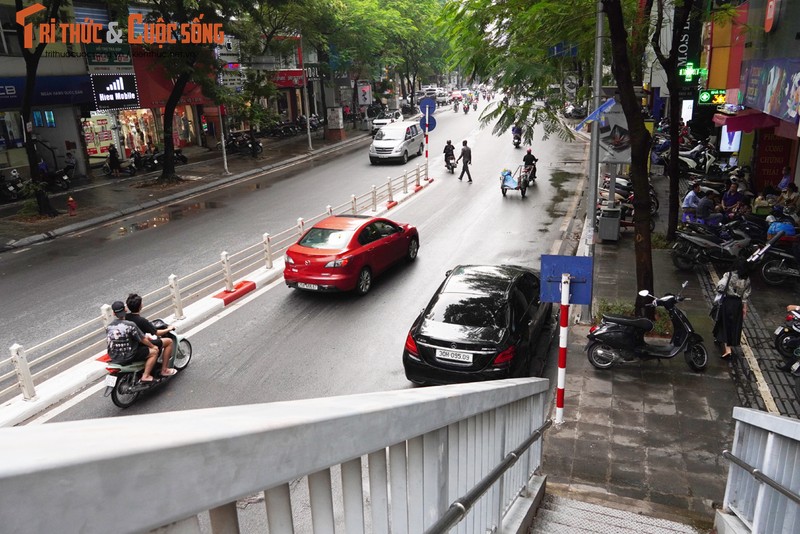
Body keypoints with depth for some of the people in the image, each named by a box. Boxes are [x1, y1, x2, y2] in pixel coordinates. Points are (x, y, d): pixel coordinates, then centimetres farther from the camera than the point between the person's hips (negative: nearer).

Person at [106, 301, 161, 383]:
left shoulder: (108, 327, -1)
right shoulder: (130, 325, -20)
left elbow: (109, 341, 14)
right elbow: (143, 340, -12)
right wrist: (153, 346, 8)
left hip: (113, 358, 7)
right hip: (128, 357, -7)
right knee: (154, 351, 4)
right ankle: (145, 376, -1)